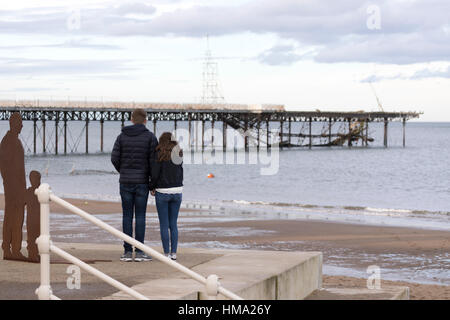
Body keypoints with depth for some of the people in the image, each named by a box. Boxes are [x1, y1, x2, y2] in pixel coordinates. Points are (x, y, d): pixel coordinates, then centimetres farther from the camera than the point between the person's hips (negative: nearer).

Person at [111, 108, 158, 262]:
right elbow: (153, 160, -8)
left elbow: (114, 158, -2)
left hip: (125, 182, 2)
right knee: (140, 216, 1)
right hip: (142, 182, -2)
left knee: (127, 216, 5)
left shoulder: (122, 136, 3)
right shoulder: (150, 137, -3)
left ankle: (128, 251, 4)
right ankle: (139, 252, -1)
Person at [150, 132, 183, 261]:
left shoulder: (160, 154, -10)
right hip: (177, 192, 5)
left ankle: (167, 253, 2)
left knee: (164, 225, 3)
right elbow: (181, 174, 9)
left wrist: (152, 187, 2)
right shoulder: (178, 155, 6)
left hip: (162, 192, -5)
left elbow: (155, 174, -13)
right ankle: (174, 253, 8)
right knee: (173, 224, 12)